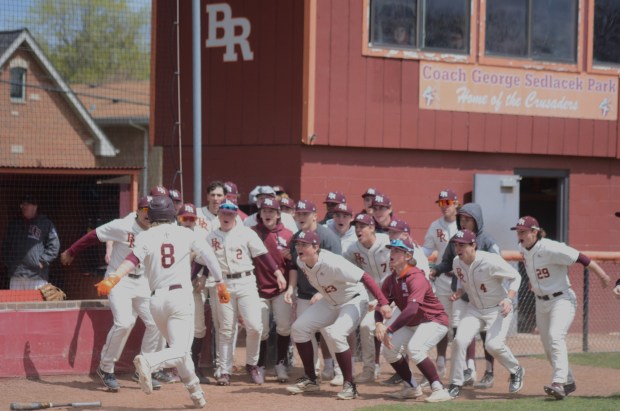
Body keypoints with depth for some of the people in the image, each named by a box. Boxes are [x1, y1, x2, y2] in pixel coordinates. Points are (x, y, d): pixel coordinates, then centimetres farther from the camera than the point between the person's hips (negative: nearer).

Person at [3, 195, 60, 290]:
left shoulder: (46, 224, 4)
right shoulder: (13, 224, 17)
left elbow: (54, 246, -1)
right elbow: (5, 246, 22)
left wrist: (42, 262, -8)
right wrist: (9, 262, 9)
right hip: (16, 276, 4)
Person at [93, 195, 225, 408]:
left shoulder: (146, 237, 3)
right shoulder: (187, 234, 5)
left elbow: (133, 259, -15)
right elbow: (209, 257, 6)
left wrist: (112, 279, -27)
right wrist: (220, 284, 18)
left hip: (156, 299, 3)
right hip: (181, 295, -3)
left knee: (178, 348, 21)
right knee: (180, 351, -11)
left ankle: (196, 392, 22)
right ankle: (149, 361, -38)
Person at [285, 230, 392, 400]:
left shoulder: (332, 263, -34)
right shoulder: (301, 262, -11)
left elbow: (364, 277, -36)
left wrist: (383, 303, -42)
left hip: (353, 301, -8)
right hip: (329, 301, 8)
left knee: (335, 335, -30)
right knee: (299, 328, 0)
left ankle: (349, 385, -15)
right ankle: (310, 379, 11)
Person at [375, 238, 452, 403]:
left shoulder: (416, 278, -27)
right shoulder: (391, 280, 1)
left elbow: (411, 309, -38)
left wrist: (389, 330, -42)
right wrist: (379, 323, -26)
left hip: (434, 321, -9)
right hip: (412, 323, 9)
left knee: (414, 349, -30)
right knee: (389, 349, 3)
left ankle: (439, 390, -24)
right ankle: (411, 388, 19)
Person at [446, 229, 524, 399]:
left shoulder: (491, 261, -26)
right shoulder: (457, 263, -7)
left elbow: (515, 277, -14)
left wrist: (509, 299, -28)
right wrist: (458, 292, -7)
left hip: (498, 309, -5)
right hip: (474, 309, 5)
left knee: (493, 345, -21)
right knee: (459, 340, -13)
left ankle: (516, 371, 10)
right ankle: (456, 384, 1)